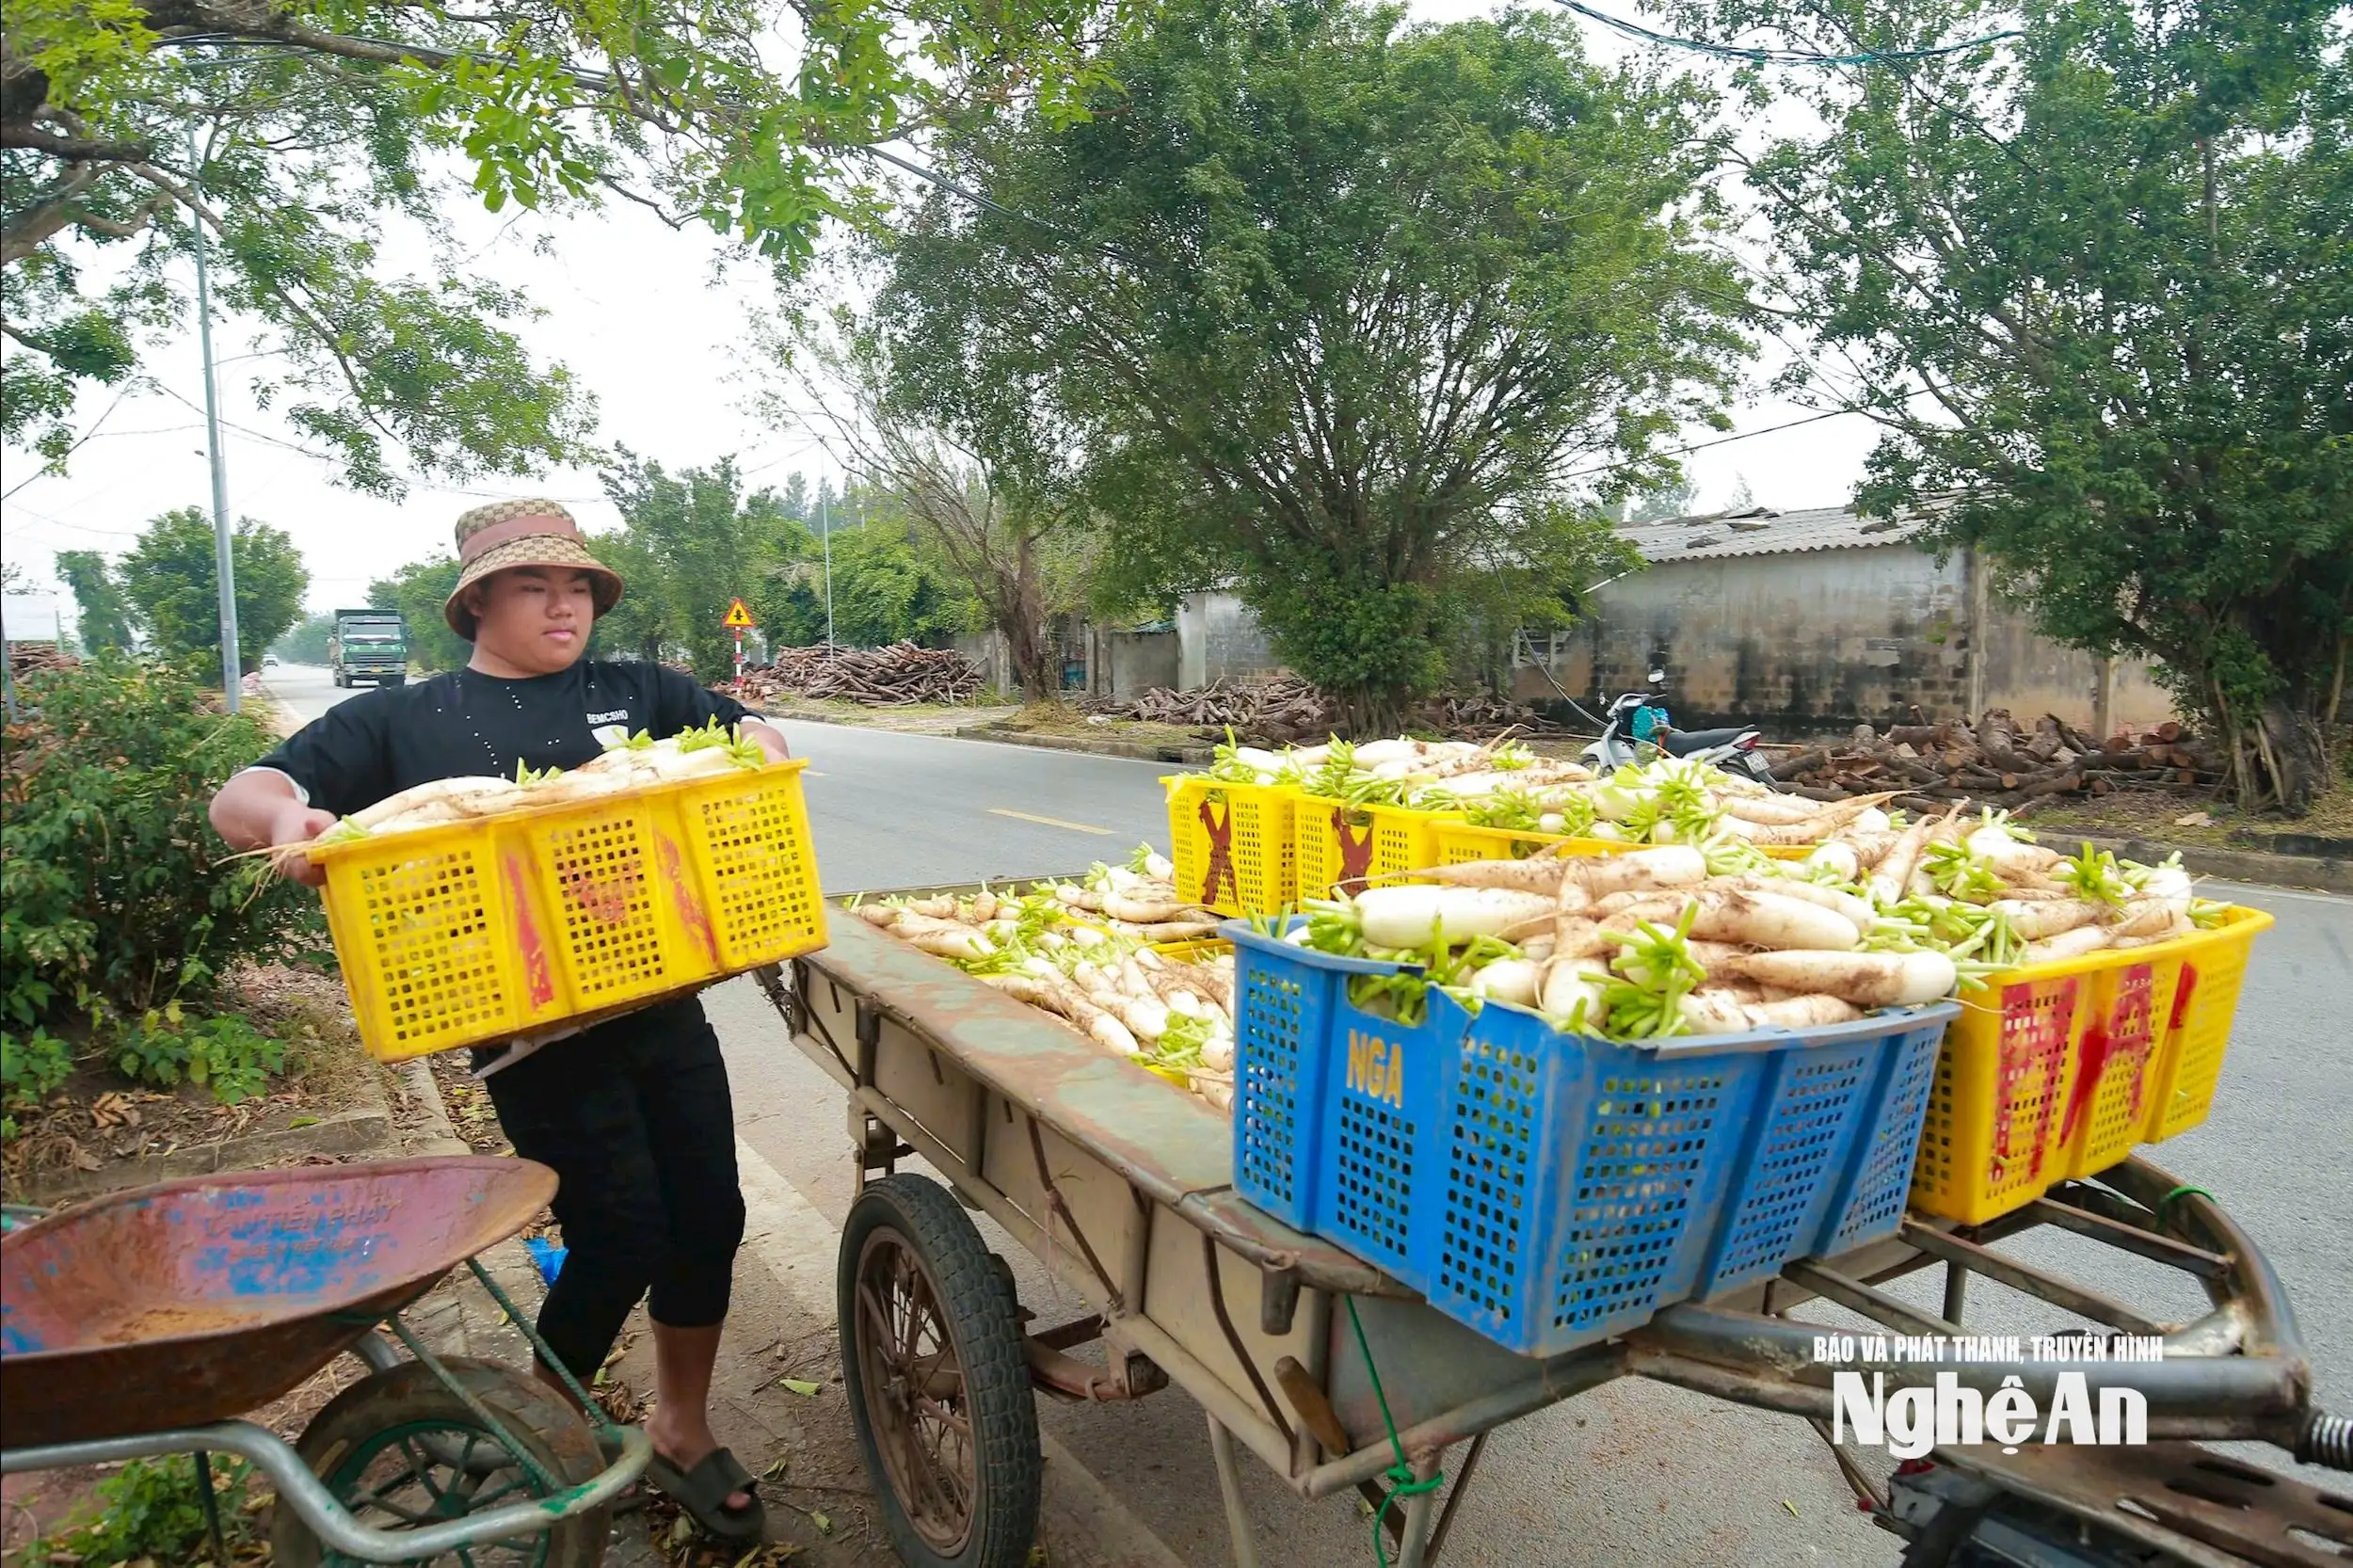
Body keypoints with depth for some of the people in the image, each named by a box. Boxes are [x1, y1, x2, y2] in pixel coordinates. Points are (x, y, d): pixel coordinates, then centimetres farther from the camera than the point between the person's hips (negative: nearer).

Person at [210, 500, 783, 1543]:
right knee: (621, 1236, -3)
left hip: (661, 1002, 4)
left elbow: (757, 736, 12)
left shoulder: (633, 691, 9)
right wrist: (286, 815, -24)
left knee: (707, 1217, 8)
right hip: (532, 1028, -3)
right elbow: (237, 799, 1)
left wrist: (747, 758, -13)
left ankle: (682, 1433, 33)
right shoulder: (405, 721, 4)